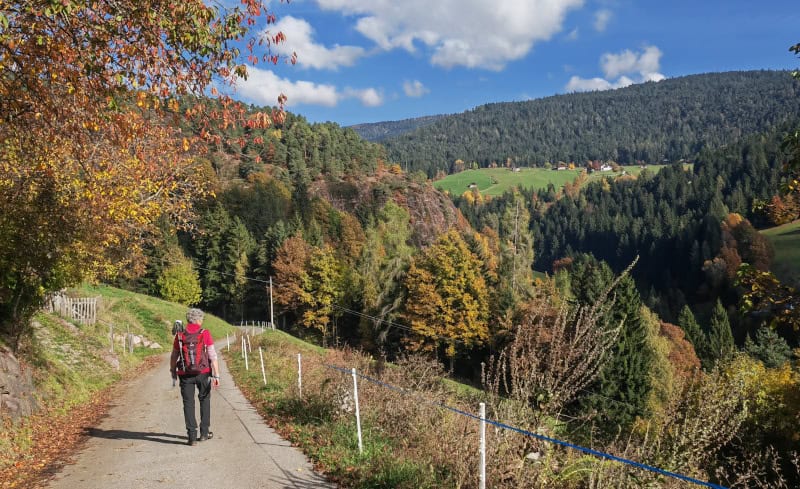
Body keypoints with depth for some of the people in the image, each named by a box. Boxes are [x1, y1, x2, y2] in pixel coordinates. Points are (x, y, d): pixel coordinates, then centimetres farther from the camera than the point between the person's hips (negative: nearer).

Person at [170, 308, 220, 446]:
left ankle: (192, 435, 3)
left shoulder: (180, 335, -1)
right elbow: (212, 355, -11)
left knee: (188, 403, 7)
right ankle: (204, 432, 21)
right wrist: (216, 375, -9)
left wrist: (173, 371, 25)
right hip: (203, 373, 0)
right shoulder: (205, 334, -7)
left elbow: (174, 356, 7)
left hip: (185, 374, 1)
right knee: (204, 400, 17)